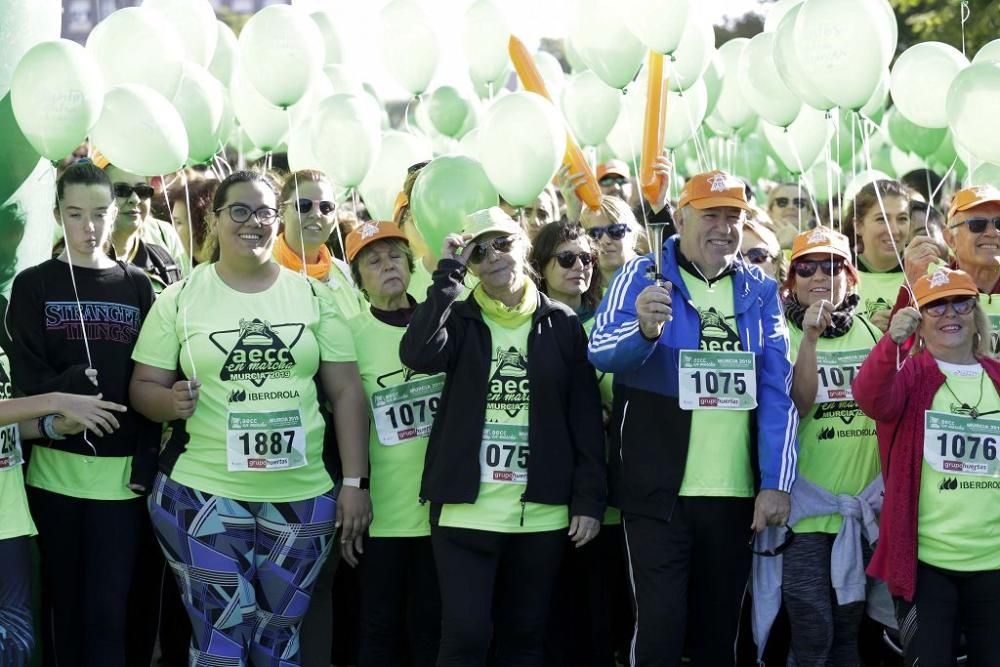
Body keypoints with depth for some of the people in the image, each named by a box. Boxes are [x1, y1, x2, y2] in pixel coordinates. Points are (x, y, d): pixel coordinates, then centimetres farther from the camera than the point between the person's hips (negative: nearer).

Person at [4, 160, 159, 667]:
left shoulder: (137, 287, 9)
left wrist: (147, 458, -4)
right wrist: (79, 383, -17)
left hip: (122, 470, 0)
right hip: (55, 468, 0)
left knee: (111, 607, -1)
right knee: (64, 601, 6)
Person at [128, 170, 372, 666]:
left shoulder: (312, 294, 5)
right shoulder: (180, 297, 1)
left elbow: (346, 391, 5)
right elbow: (142, 387, 3)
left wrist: (355, 482, -1)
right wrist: (170, 403, -20)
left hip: (301, 498, 2)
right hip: (202, 495, -2)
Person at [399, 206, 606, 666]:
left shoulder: (561, 324, 5)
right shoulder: (459, 319, 4)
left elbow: (585, 417, 4)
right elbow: (417, 354, -19)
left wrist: (589, 500, -3)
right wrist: (449, 272, -14)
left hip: (542, 512, 1)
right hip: (466, 508, -1)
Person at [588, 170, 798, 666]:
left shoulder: (760, 290, 6)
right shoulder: (642, 276, -2)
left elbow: (777, 390, 2)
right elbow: (601, 351, -17)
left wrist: (776, 482, -6)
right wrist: (645, 329, -39)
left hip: (736, 492, 3)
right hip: (657, 490, -3)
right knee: (660, 625, -6)